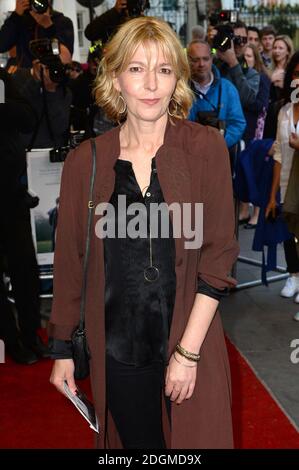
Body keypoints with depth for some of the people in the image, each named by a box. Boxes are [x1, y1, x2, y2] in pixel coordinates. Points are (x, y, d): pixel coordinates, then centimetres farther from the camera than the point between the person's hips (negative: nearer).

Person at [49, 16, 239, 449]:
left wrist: (188, 351, -11)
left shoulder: (206, 147, -6)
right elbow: (69, 260, 5)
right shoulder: (85, 162, -1)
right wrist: (62, 348, 8)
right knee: (135, 440, 14)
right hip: (116, 349, 1)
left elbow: (219, 255, -7)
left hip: (191, 346, -1)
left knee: (194, 440, 12)